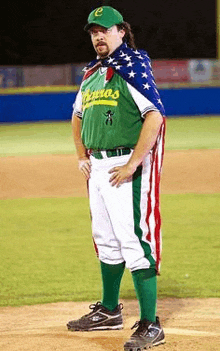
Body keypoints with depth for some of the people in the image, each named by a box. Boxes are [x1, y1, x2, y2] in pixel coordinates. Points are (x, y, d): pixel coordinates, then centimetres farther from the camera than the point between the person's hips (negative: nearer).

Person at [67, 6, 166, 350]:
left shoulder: (132, 68, -10)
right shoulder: (91, 73, 15)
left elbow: (155, 115, -20)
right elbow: (78, 115, 31)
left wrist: (132, 165, -22)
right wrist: (82, 156, 17)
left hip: (125, 166, -9)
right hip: (97, 167, 9)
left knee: (134, 241, -14)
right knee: (106, 241, 18)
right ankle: (109, 311, 32)